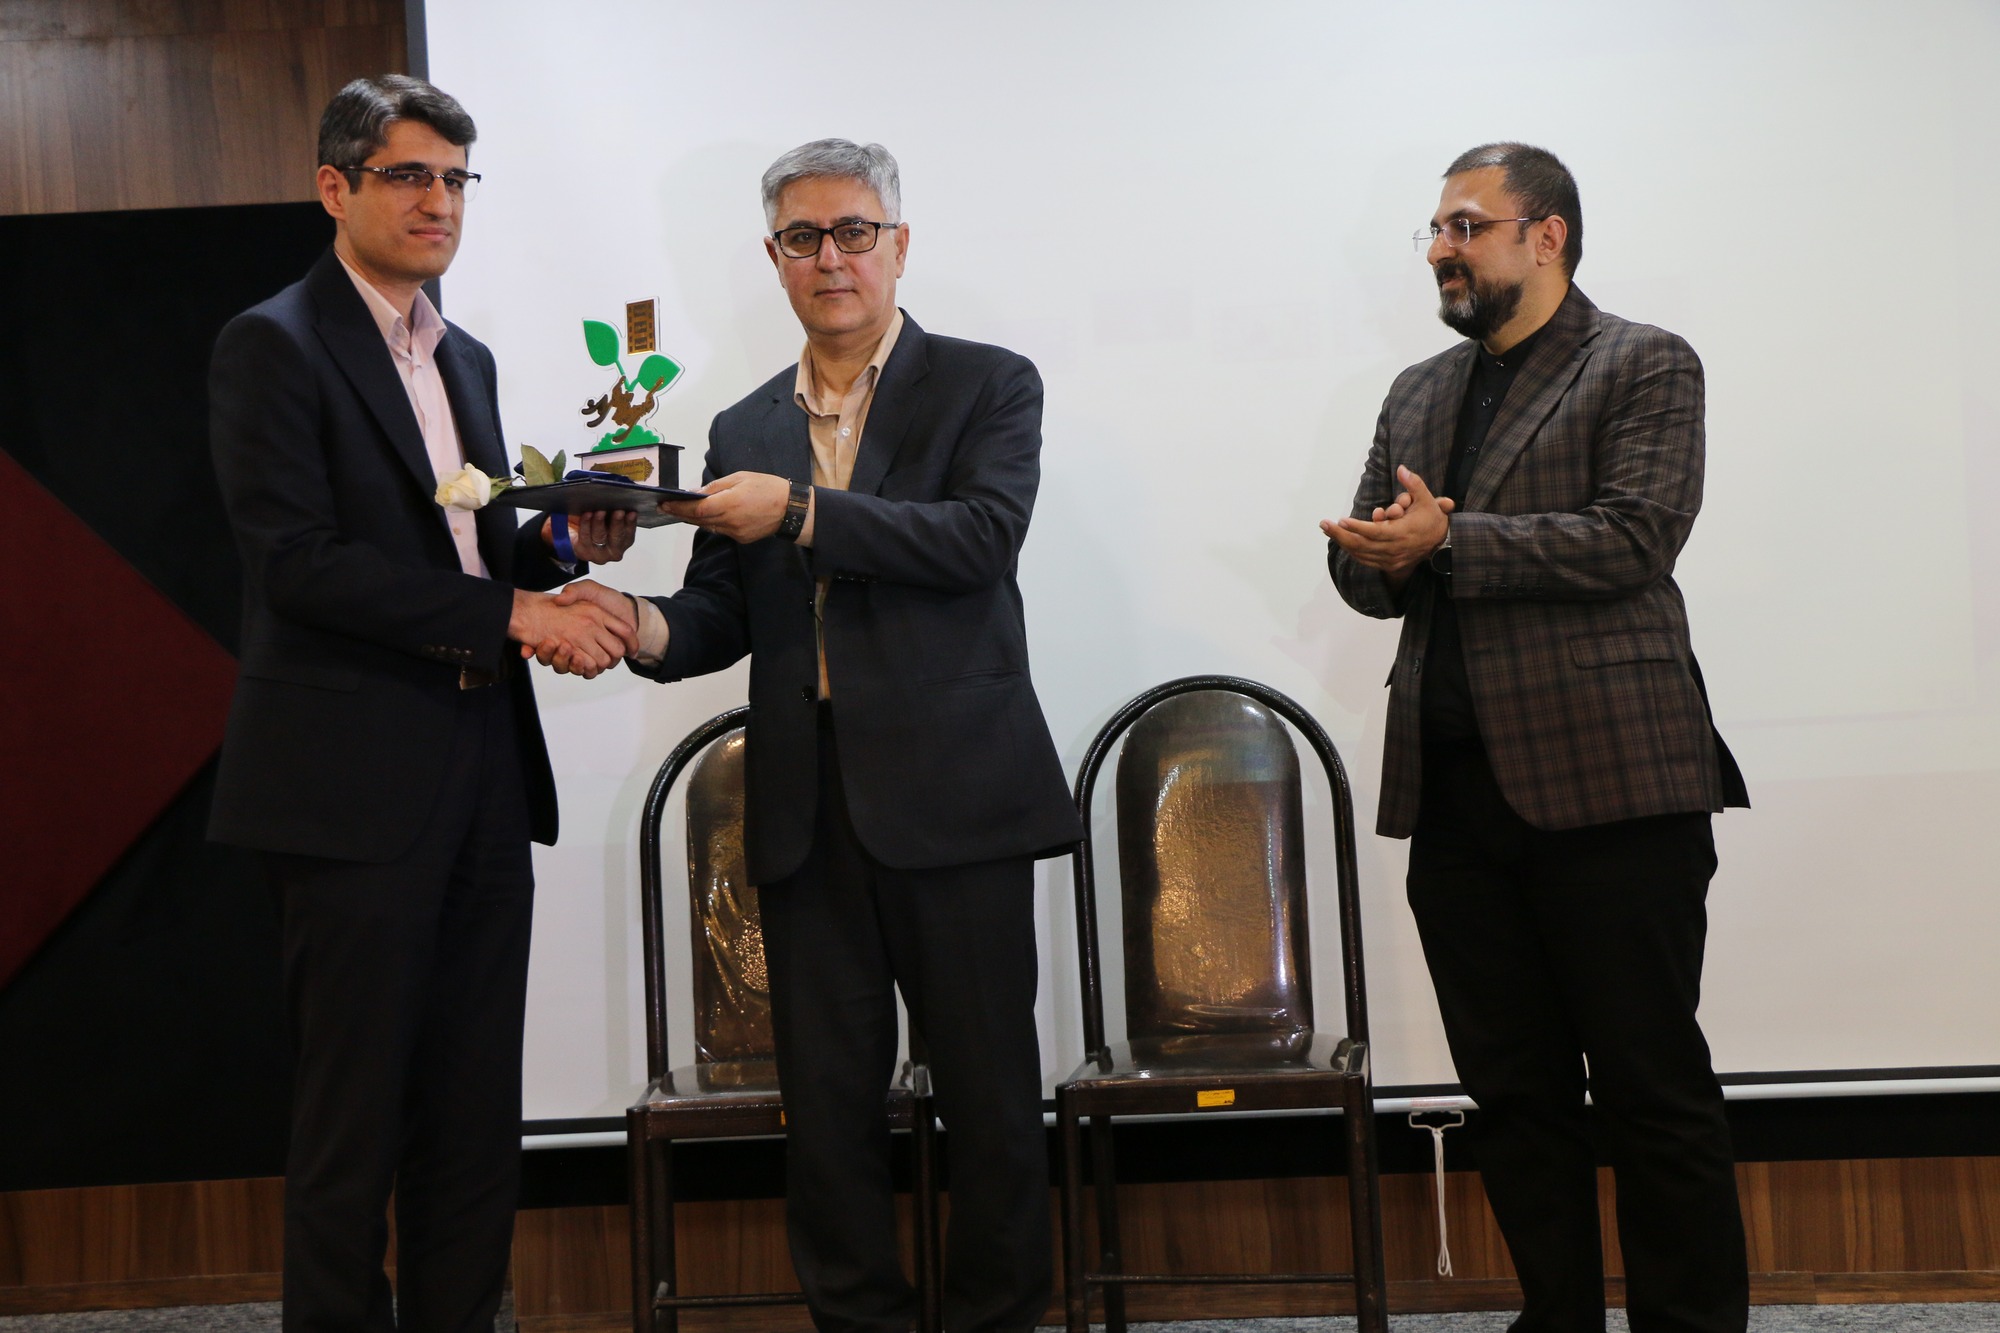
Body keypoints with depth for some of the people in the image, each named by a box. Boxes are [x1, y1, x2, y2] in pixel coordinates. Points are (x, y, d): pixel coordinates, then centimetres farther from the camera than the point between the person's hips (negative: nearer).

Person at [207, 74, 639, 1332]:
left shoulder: (467, 360, 19)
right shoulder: (275, 345, -5)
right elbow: (299, 564, -16)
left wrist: (568, 542, 1)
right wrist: (511, 612, -18)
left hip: (483, 785, 7)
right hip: (357, 789, -7)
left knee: (476, 1121, 9)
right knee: (355, 1120, 0)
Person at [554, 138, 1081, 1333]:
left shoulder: (988, 386, 4)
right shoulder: (745, 430, 16)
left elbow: (984, 532, -14)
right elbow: (724, 615, 12)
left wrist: (801, 511, -17)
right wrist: (649, 626, -10)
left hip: (949, 791, -4)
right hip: (808, 808, 4)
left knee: (989, 1089, 3)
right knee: (827, 1099, 7)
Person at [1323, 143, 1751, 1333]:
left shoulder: (1645, 367, 1)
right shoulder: (1420, 393, 20)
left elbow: (1633, 536, -13)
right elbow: (1364, 563, 16)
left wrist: (1444, 542, -14)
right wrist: (1388, 558, -7)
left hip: (1608, 782, -6)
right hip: (1457, 789, 6)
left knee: (1653, 1087, -1)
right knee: (1514, 1091, 9)